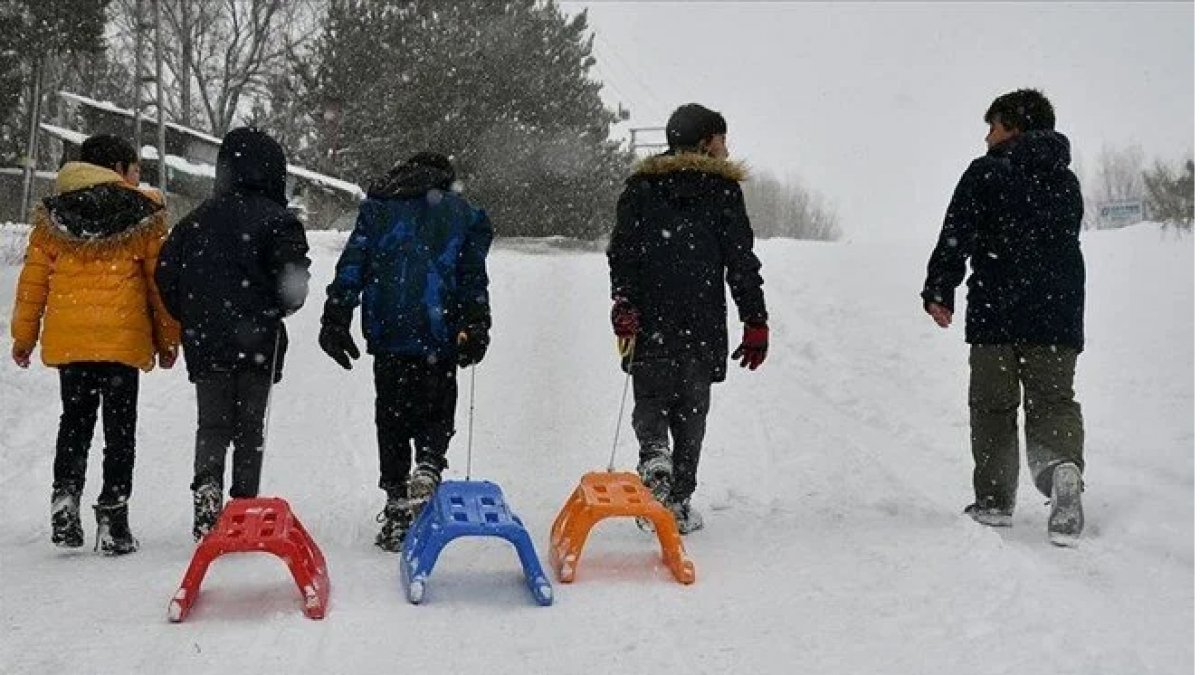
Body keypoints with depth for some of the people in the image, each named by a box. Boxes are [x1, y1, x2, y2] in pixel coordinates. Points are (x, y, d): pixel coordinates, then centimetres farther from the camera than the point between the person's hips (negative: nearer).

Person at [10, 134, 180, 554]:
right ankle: (112, 519, 1)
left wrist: (24, 335, 16)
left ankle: (66, 495, 0)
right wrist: (168, 338, 9)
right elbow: (161, 279, 1)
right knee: (120, 426, 4)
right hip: (123, 338, -3)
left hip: (67, 340, 3)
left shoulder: (52, 213, 8)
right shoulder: (143, 212, 0)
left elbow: (33, 278, 8)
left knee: (74, 420, 17)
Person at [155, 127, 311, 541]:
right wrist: (280, 308, 6)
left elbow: (166, 275, 8)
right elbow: (293, 277, -15)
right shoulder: (277, 220, -6)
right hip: (257, 342, -3)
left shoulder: (196, 220, 9)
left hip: (205, 342, 3)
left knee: (211, 425, 10)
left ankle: (207, 482, -16)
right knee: (250, 428, 7)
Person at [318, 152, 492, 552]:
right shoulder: (463, 214, 12)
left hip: (388, 332, 1)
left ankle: (397, 502, 6)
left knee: (392, 415, 9)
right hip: (439, 335, -1)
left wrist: (336, 319, 4)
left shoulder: (377, 208, 14)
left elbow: (351, 266, 6)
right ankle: (429, 467, -20)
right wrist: (475, 329, 3)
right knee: (437, 413, 9)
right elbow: (473, 278, 4)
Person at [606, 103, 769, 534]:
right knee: (691, 410, 9)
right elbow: (742, 263, -1)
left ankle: (653, 456, -18)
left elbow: (622, 252, 0)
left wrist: (624, 307, -2)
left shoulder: (640, 187, 9)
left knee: (650, 399, 13)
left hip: (650, 323, 1)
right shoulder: (722, 190, 2)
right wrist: (755, 322, 1)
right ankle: (679, 502, 6)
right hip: (703, 328, -1)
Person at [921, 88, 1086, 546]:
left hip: (996, 311, -4)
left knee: (993, 405, 7)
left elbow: (955, 238, -7)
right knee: (1053, 401, 4)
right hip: (1059, 316, 4)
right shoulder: (1067, 182, 15)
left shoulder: (985, 173, -1)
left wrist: (938, 292, 0)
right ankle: (1064, 467, -25)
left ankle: (995, 500, 8)